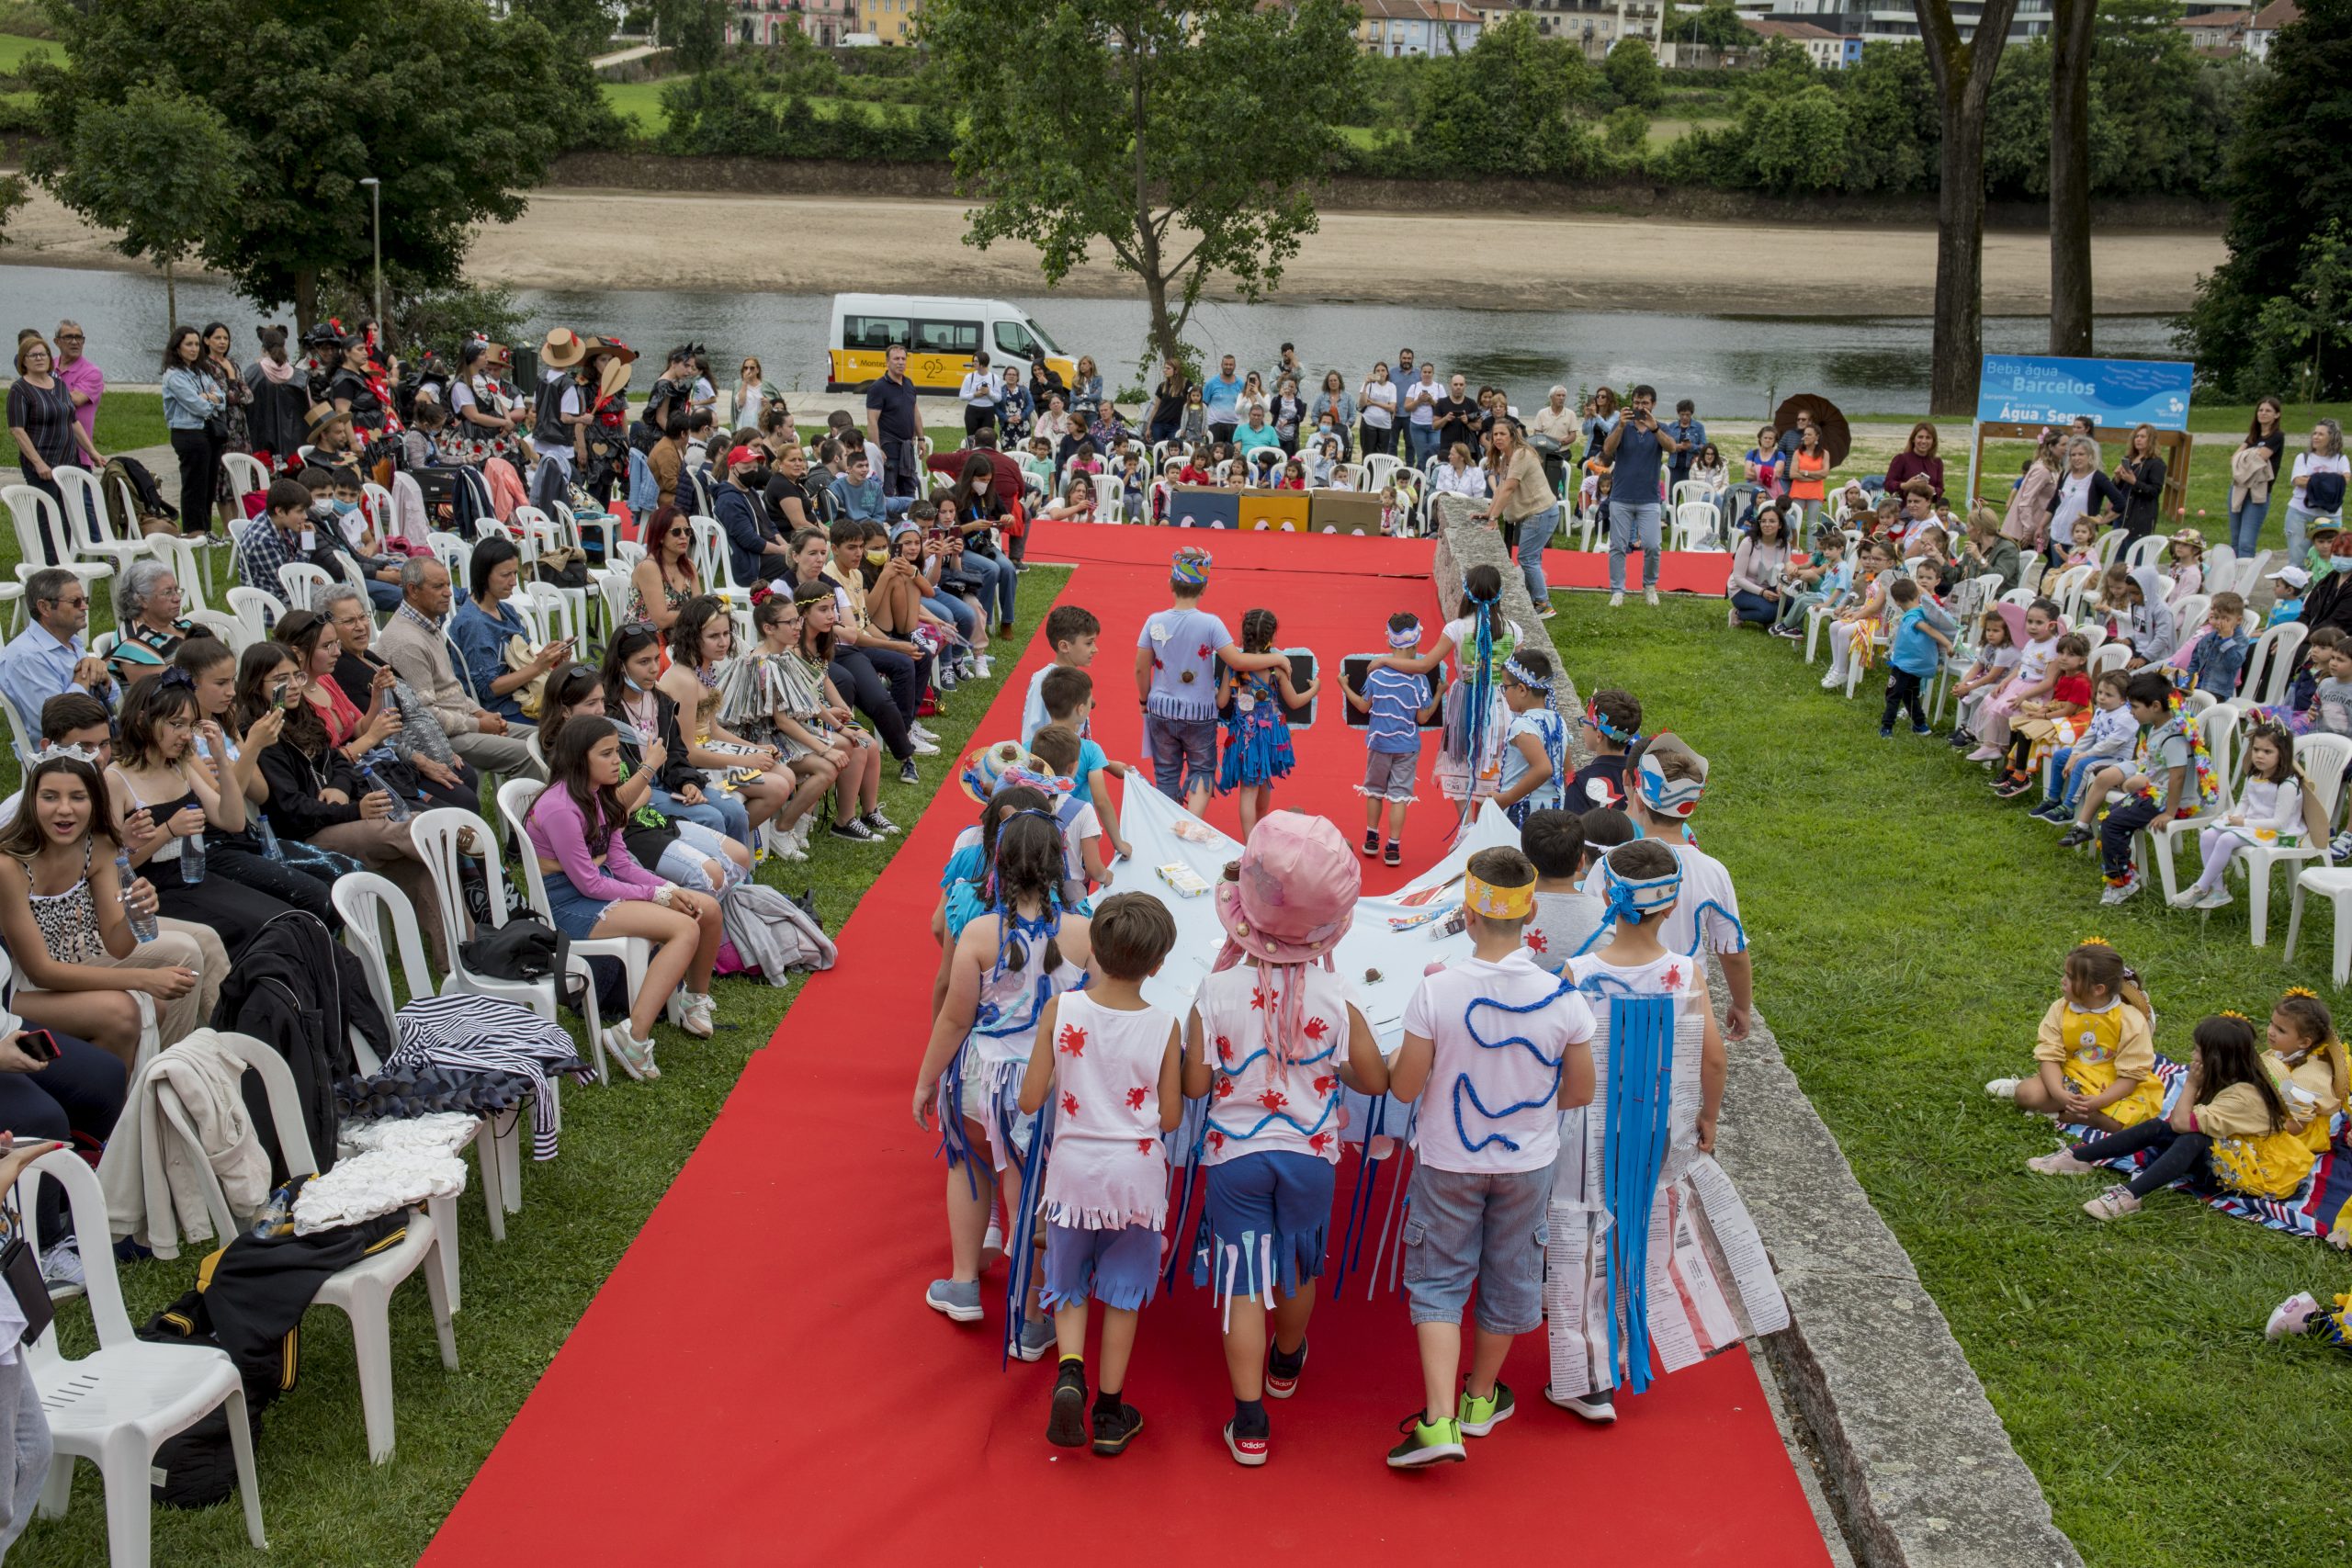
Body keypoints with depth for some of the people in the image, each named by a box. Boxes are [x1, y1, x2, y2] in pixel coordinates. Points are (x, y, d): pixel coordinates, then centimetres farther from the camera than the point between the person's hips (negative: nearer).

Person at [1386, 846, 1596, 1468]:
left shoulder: (1436, 993, -24)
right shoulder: (1562, 998, -18)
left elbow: (1403, 1087, -16)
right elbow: (1580, 1092, -6)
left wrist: (1412, 1044, 5)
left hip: (1448, 1162, -2)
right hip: (1528, 1161, 2)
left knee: (1438, 1280, 12)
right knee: (1509, 1275, 21)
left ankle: (1439, 1421, 1)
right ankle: (1479, 1399, 39)